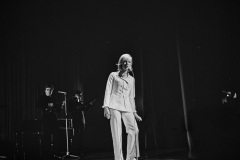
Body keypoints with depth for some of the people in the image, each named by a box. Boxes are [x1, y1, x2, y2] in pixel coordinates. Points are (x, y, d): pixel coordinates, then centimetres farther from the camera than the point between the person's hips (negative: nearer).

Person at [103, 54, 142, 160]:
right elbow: (108, 91, 4)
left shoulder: (131, 79, 20)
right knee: (117, 133, -10)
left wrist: (134, 112, 18)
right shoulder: (113, 75, 9)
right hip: (114, 105, -4)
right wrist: (106, 106, -8)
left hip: (127, 107, 4)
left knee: (134, 130, -12)